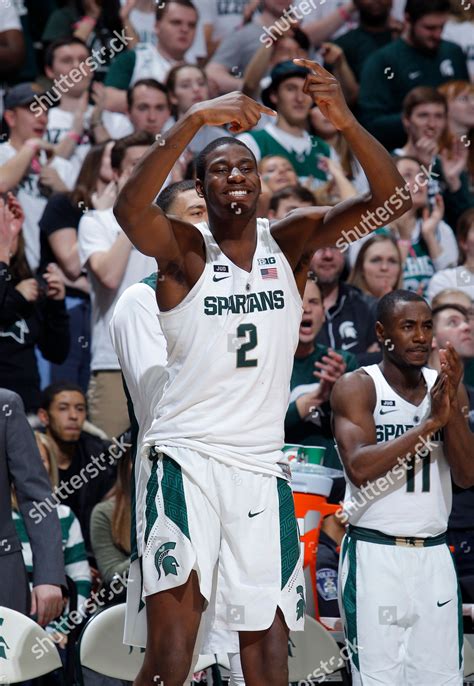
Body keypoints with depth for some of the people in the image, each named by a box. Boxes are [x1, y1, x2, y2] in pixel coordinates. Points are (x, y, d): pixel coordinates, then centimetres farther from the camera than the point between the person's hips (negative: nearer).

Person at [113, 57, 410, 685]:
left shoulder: (291, 241, 7)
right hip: (187, 454, -4)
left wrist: (346, 121, -25)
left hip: (260, 463, 4)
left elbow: (389, 196, -6)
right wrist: (194, 121, -36)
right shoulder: (184, 249, -2)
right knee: (176, 609, -22)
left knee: (267, 628, 5)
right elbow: (130, 208, -24)